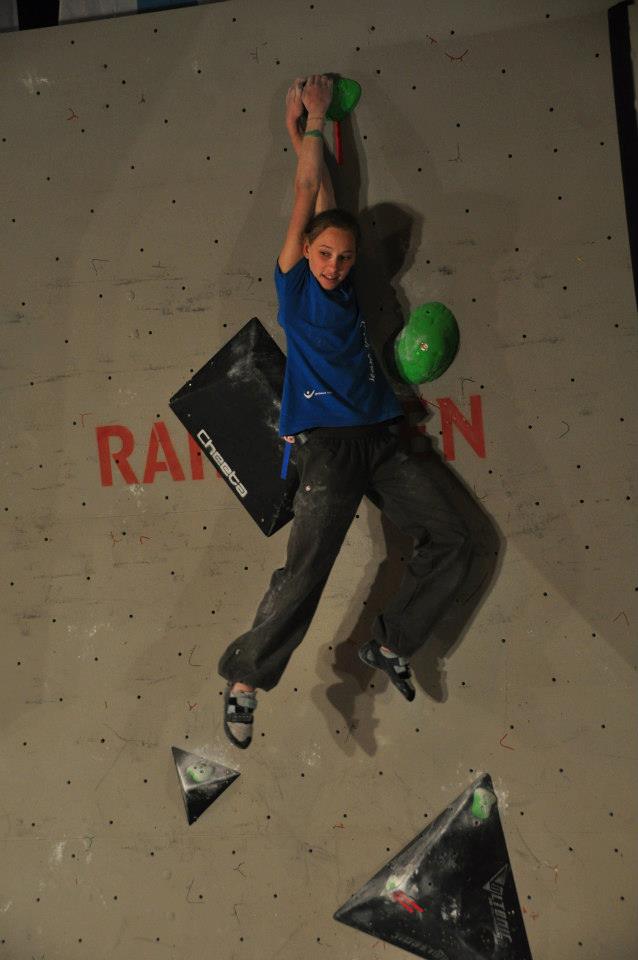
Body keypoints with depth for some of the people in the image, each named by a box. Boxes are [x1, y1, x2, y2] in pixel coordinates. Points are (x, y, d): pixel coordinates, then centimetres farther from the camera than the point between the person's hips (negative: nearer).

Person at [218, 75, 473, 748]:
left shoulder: (345, 286, 15)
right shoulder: (295, 284, 4)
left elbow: (326, 204, 16)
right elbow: (307, 200, 3)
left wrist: (305, 132, 21)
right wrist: (310, 125, 12)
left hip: (380, 441, 6)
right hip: (327, 446, -6)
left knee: (452, 541, -2)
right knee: (305, 571, -15)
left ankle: (389, 645, 12)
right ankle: (244, 680, 0)